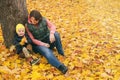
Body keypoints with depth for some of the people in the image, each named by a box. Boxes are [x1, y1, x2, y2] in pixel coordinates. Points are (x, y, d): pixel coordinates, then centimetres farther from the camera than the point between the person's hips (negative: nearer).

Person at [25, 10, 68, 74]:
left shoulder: (43, 20, -8)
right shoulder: (27, 25, -14)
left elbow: (52, 26, -13)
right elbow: (32, 39, -12)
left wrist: (51, 33, -37)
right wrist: (43, 44, -23)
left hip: (47, 39, 3)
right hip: (38, 43, -3)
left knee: (55, 34, -30)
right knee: (47, 52, -35)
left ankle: (61, 54, -19)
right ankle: (61, 66, -50)